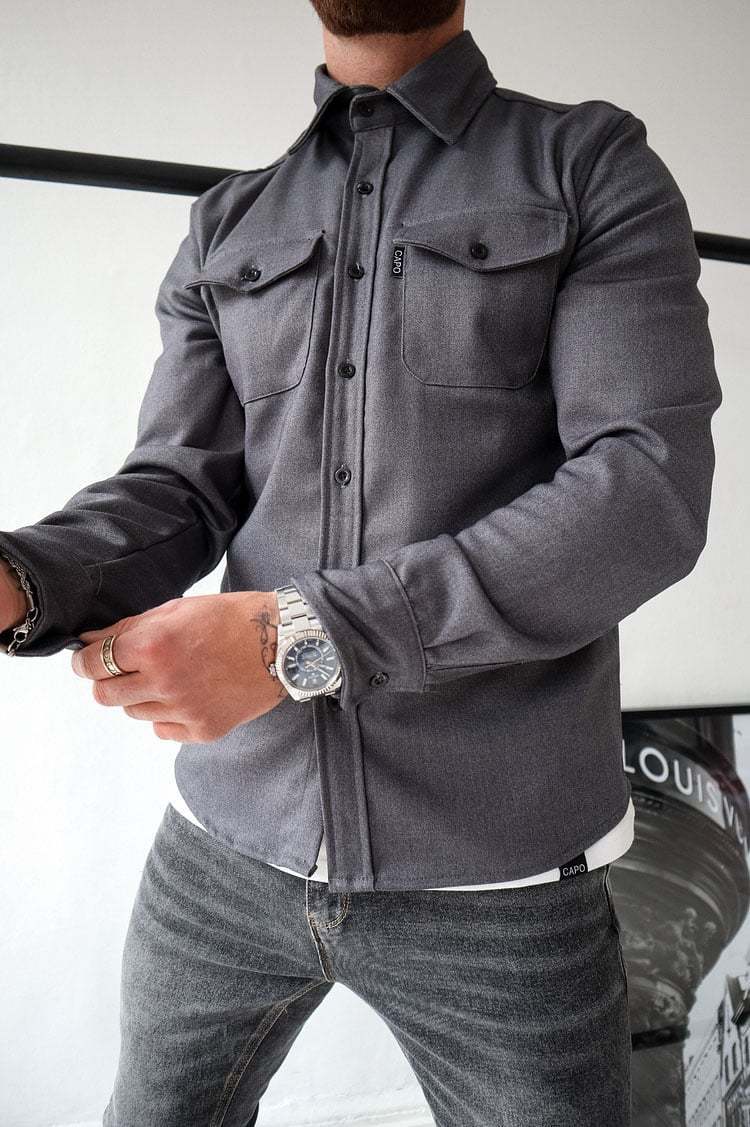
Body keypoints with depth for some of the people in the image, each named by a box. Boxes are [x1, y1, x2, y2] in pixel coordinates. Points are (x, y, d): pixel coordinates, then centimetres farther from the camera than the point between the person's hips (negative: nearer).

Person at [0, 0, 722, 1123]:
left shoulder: (600, 167, -2)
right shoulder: (227, 232, 10)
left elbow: (650, 495, -15)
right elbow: (177, 495, 2)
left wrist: (295, 635, -23)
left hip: (498, 871, -3)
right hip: (232, 840, 4)